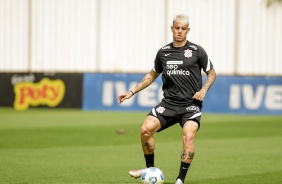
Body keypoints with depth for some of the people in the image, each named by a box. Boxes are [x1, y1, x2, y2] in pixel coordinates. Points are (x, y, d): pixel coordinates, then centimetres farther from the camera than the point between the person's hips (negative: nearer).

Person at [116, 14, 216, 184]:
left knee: (188, 136, -26)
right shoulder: (163, 52, 8)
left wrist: (203, 90, -8)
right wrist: (132, 92, 17)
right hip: (169, 103, 3)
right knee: (146, 129, -15)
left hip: (191, 104, -3)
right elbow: (152, 75, 23)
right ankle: (150, 169, 6)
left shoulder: (197, 51, -1)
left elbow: (211, 73, 10)